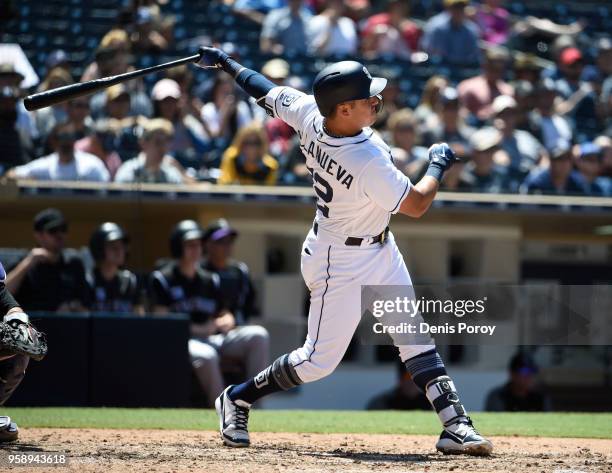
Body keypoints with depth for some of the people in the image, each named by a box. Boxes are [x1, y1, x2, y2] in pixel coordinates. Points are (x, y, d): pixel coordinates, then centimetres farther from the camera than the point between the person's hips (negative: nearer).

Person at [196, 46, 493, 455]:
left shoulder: (308, 114, -16)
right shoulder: (369, 164, -36)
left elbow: (266, 92, 1)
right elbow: (417, 205, -23)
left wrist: (226, 63, 18)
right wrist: (438, 166, -6)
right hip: (342, 263, -9)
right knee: (319, 360, 3)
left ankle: (456, 426, 7)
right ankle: (237, 399, 22)